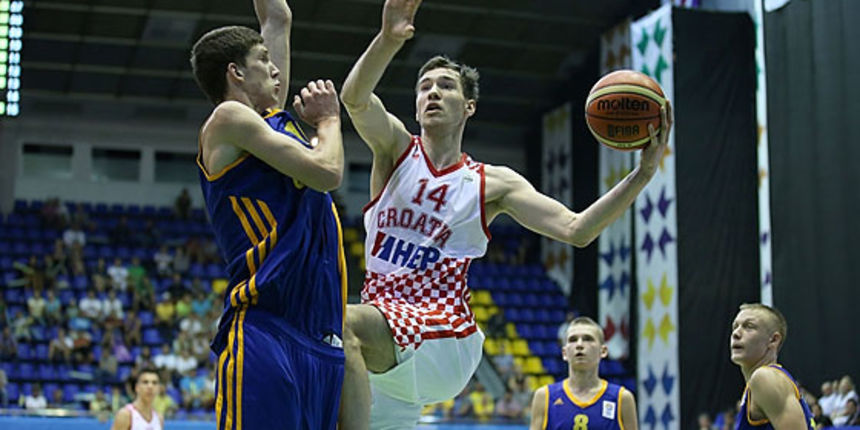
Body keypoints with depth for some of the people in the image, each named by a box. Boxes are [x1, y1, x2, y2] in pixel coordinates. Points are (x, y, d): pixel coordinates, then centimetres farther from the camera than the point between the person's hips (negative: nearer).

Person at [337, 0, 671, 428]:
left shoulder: (493, 183, 5)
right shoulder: (397, 148, 8)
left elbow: (576, 229, -2)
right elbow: (355, 98, -13)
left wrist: (643, 172, -12)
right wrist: (387, 40, -33)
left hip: (441, 334, -4)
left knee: (343, 324, -33)